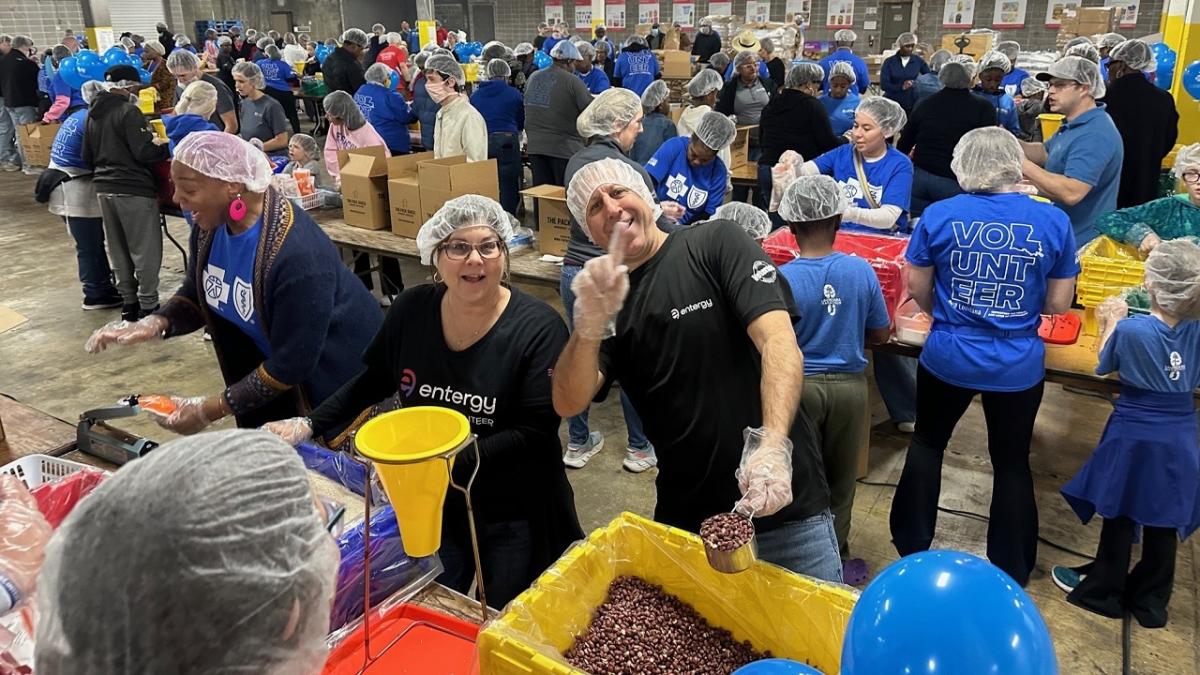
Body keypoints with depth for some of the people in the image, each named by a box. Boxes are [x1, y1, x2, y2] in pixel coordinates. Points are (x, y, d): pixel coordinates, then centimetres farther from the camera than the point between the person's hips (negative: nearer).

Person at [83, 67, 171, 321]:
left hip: (103, 188, 8)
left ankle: (128, 302, 23)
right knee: (146, 250, -1)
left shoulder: (93, 114, 13)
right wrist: (167, 148, -2)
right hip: (134, 189, -8)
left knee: (118, 250, 15)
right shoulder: (128, 111, -12)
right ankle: (148, 306, 2)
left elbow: (86, 156, 17)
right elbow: (144, 152, -18)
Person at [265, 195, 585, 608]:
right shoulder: (412, 310, -7)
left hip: (512, 517, -3)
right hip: (430, 508, 4)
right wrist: (311, 425, 0)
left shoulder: (539, 328, -20)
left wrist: (449, 463, -29)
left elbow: (534, 432, -22)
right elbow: (373, 380, 9)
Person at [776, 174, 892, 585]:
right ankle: (836, 561, 33)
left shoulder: (782, 279, -16)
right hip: (848, 384, 2)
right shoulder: (861, 270, -10)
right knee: (840, 480, 19)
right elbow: (881, 335, 0)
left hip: (798, 385, -2)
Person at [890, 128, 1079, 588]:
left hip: (948, 358, 0)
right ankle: (1010, 574, 31)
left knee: (927, 444, 22)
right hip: (1019, 367, 1)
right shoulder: (1054, 221, -7)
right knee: (1012, 463, 17)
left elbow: (917, 289, 0)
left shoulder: (939, 215, -9)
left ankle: (912, 548, 35)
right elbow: (1059, 304, -1)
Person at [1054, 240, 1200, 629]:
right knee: (1164, 523, 13)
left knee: (1120, 518, 11)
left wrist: (1111, 322, 9)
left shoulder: (1131, 329, -20)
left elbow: (1104, 367, -2)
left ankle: (1103, 593, 26)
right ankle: (1151, 604, 28)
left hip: (1134, 436, -4)